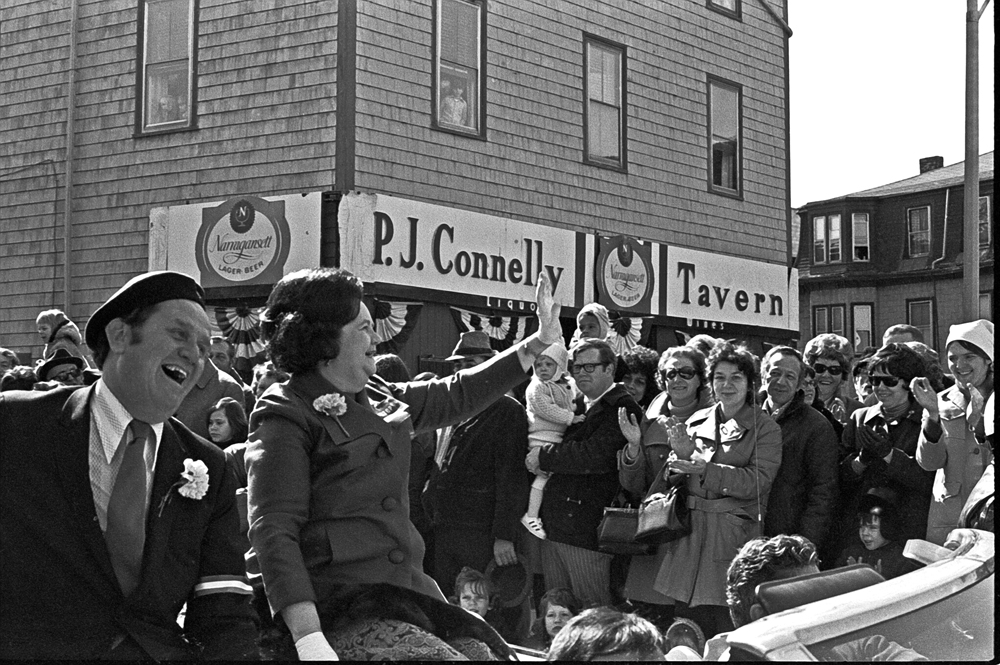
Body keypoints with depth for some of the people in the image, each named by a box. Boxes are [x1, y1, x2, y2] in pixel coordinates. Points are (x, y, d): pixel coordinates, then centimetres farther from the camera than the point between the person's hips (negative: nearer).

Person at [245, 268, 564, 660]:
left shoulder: (377, 399, 17)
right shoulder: (286, 417, -6)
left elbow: (457, 395, 29)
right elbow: (273, 531, -15)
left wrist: (540, 341, 27)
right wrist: (310, 641, -26)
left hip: (410, 592, 8)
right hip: (345, 608, -8)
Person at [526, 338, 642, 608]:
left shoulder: (622, 409, -8)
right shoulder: (578, 406, 18)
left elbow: (595, 457, -20)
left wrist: (544, 457, -11)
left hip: (588, 528, -8)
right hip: (553, 525, 8)